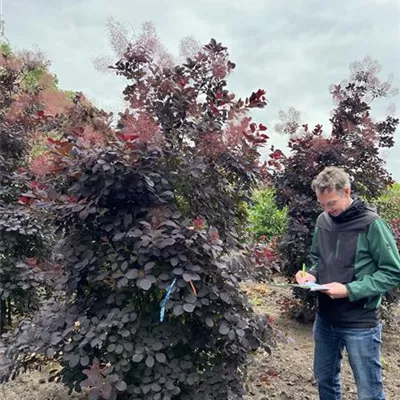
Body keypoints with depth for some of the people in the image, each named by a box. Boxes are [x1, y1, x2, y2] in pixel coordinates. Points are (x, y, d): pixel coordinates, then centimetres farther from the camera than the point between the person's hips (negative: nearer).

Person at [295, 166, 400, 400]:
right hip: (325, 319, 6)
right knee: (324, 379, 22)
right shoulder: (323, 221, 2)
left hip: (360, 324, -5)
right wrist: (312, 275, -6)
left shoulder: (371, 224, -16)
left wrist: (350, 290, -22)